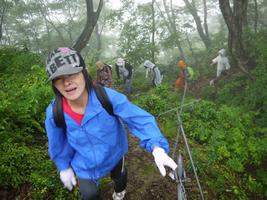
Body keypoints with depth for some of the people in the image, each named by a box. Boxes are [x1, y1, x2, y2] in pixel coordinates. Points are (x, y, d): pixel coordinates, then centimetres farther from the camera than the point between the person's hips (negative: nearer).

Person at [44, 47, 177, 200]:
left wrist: (157, 147, -47)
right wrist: (64, 167, 6)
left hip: (114, 155, 1)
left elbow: (141, 119, -33)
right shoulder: (54, 113, -25)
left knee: (119, 177, 31)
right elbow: (57, 145, -6)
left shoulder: (108, 97, -34)